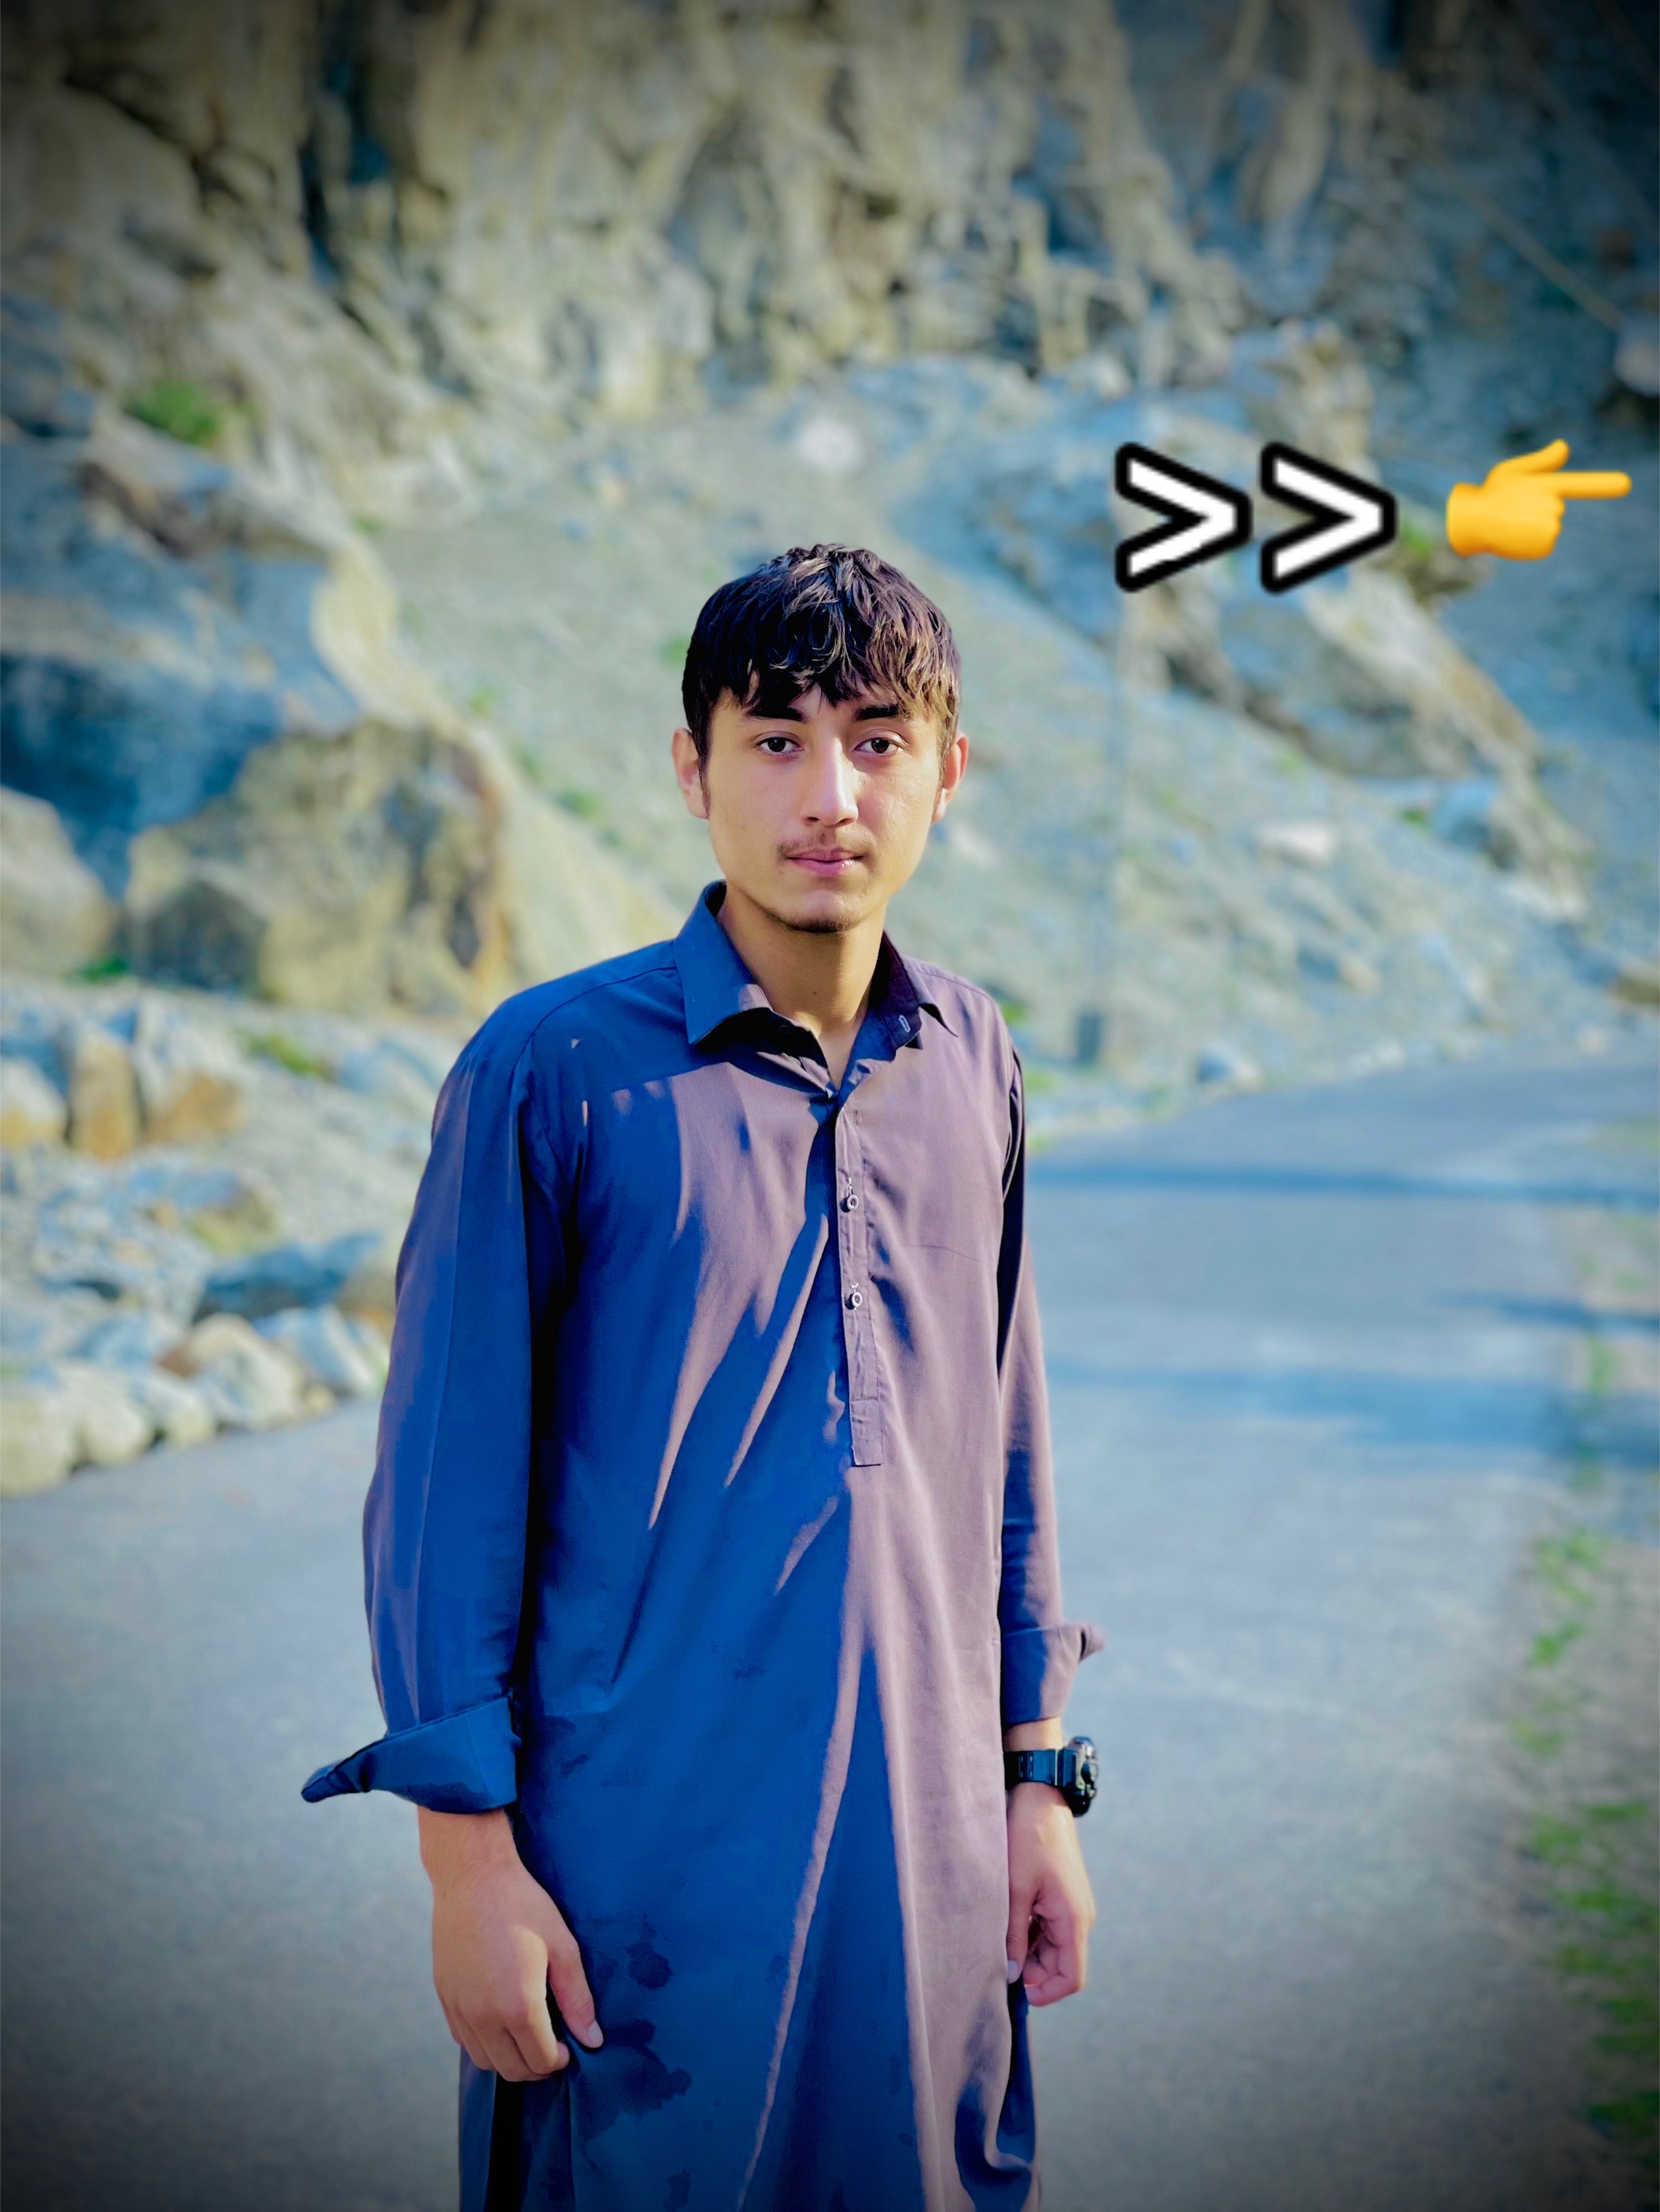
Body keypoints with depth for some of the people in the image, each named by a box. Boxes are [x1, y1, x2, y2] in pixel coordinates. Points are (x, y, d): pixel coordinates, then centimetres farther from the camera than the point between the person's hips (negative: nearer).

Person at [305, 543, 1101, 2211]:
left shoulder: (971, 1065, 5)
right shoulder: (553, 1069, -10)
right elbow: (445, 1483, -7)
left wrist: (1039, 1778, 12)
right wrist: (468, 1856, -9)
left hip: (928, 1853, 5)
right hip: (646, 1862, -4)